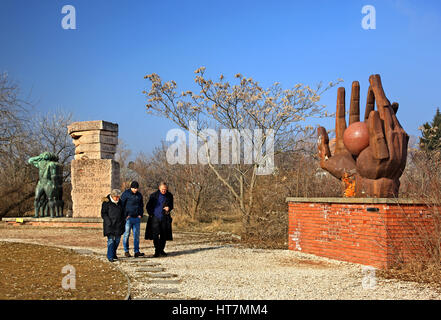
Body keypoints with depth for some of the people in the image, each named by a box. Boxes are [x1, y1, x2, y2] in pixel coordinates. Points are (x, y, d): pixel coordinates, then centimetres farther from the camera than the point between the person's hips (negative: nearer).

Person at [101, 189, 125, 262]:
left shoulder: (119, 202, 11)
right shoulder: (106, 203, -6)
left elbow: (122, 212, 21)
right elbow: (103, 213, -7)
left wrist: (123, 221, 9)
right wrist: (109, 222, -16)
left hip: (118, 225, 6)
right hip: (110, 225, -6)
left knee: (117, 239, 9)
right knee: (111, 240, -10)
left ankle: (114, 253, 26)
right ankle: (110, 256, -7)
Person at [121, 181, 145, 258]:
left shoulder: (139, 195, 13)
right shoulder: (126, 194, -4)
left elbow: (141, 205, 23)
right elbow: (122, 205, -5)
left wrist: (140, 214, 9)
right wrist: (125, 215, -10)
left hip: (137, 218, 5)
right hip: (128, 218, -5)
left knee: (136, 235, 2)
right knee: (127, 234, -2)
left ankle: (136, 252, 4)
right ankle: (126, 251, 8)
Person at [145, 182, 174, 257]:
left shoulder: (169, 196, 5)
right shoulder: (154, 195, 0)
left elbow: (171, 206, 16)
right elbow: (148, 206, 8)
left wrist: (169, 208, -6)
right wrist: (151, 214, -4)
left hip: (165, 219, 2)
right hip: (155, 218, -2)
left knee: (164, 235, 4)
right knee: (155, 235, -10)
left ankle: (161, 250, 16)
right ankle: (157, 250, -2)